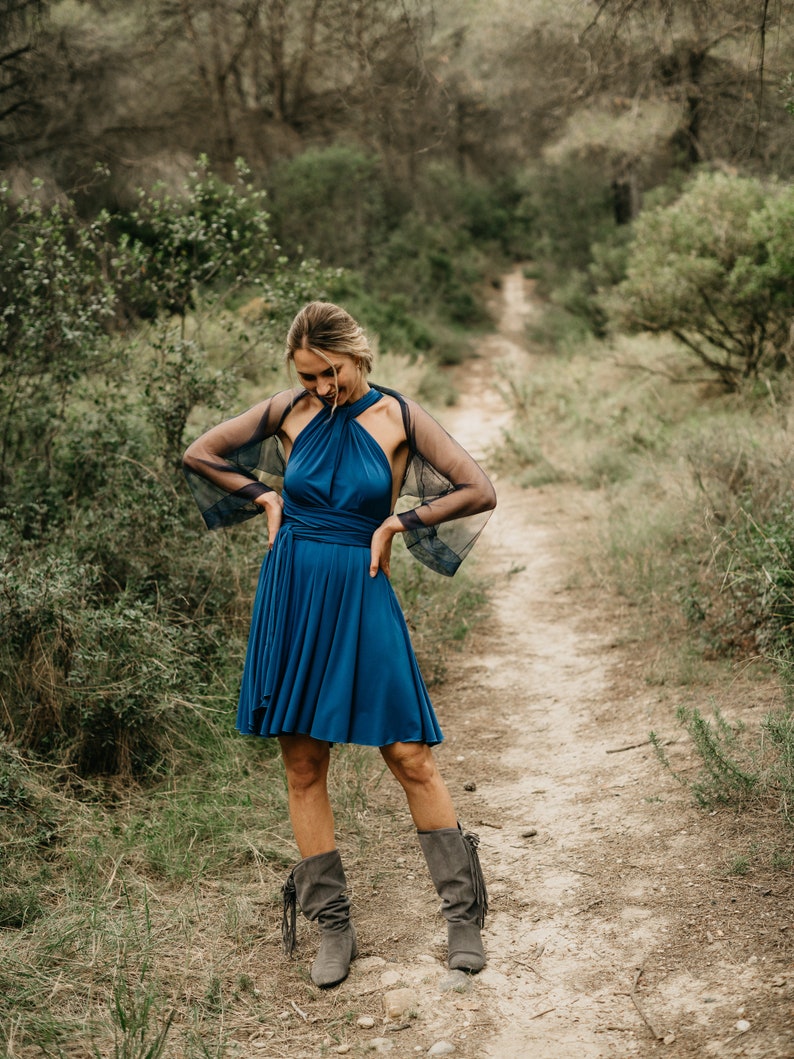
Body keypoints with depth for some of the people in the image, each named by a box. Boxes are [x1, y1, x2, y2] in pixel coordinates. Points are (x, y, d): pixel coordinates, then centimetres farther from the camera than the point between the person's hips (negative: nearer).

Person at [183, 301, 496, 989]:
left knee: (410, 757, -4)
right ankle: (333, 927, 16)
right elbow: (199, 454, 14)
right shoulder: (289, 412, 3)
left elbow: (481, 492, -5)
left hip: (362, 596, -2)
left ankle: (464, 915, 10)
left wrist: (399, 524, -6)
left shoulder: (397, 416, -2)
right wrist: (265, 496, 5)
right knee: (303, 765, 5)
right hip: (291, 593, 2)